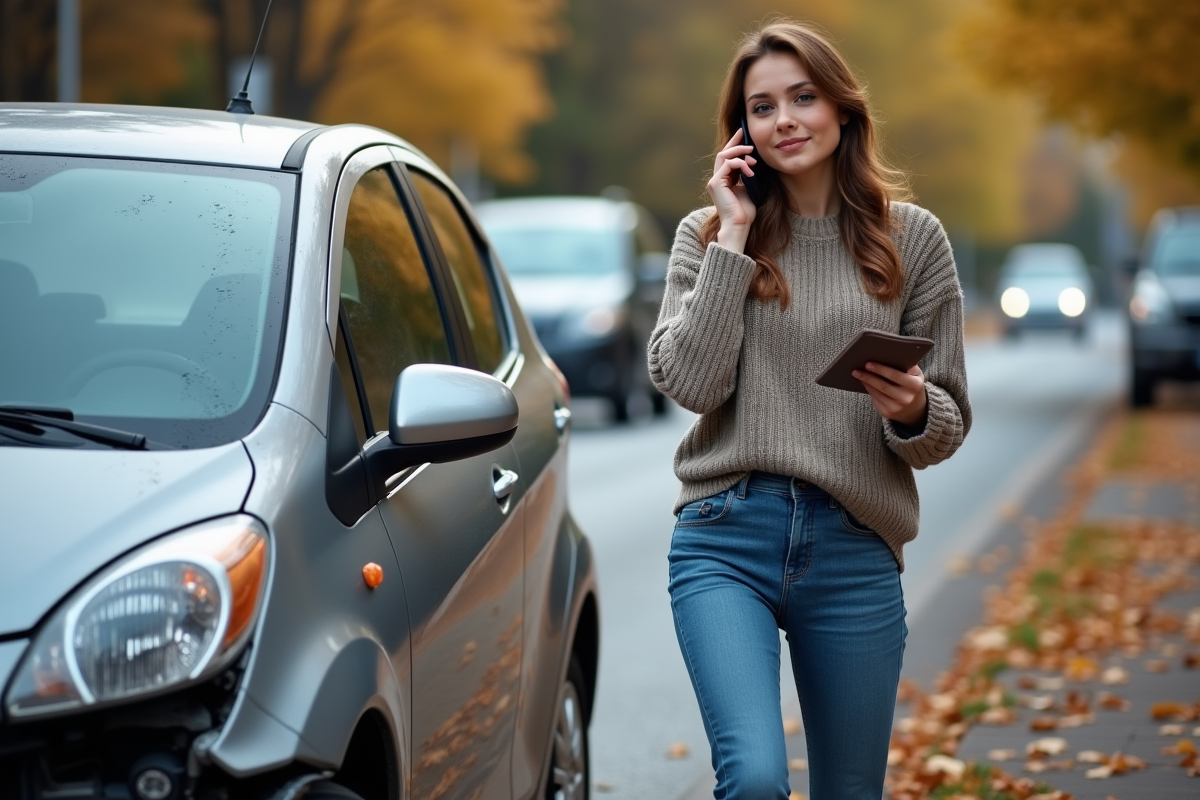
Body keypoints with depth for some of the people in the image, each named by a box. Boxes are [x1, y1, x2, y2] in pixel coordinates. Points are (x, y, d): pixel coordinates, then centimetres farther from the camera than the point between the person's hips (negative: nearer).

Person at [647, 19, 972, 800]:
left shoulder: (912, 238, 6)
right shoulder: (706, 235, 6)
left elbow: (950, 425, 8)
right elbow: (689, 383, -9)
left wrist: (912, 412, -15)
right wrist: (733, 238, -7)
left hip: (856, 552, 2)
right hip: (727, 540, -1)